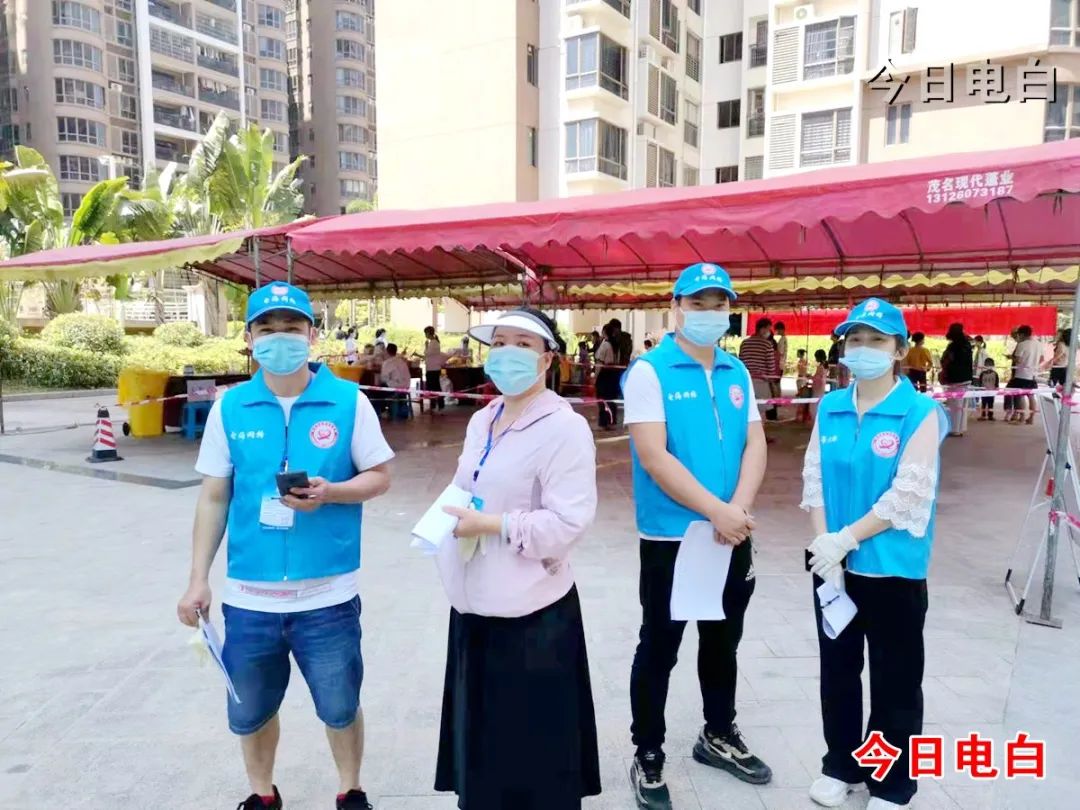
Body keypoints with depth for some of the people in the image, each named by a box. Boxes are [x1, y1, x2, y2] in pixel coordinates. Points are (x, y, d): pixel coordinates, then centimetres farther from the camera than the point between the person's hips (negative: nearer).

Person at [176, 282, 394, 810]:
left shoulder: (348, 401, -7)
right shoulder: (229, 407, -1)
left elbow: (379, 477, -1)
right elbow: (214, 497, 5)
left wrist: (328, 493, -20)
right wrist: (198, 579, 5)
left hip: (327, 594, -2)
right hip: (248, 594, 2)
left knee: (340, 706, 16)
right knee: (249, 711, 20)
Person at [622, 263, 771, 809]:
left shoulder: (737, 373, 6)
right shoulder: (649, 371, -12)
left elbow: (755, 445, 2)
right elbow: (654, 457, -20)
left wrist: (740, 508, -14)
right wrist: (716, 511, -21)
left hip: (733, 536, 6)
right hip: (670, 538, -6)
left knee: (723, 643, 21)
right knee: (658, 650, 7)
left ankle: (719, 736, 41)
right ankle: (647, 758, 24)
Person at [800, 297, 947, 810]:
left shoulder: (920, 413, -12)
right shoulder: (830, 408, 2)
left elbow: (907, 497, -17)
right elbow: (814, 479, 1)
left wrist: (844, 539, -18)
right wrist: (825, 544, -10)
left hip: (893, 568, -4)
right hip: (833, 564, 4)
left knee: (895, 680, 11)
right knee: (837, 668, 17)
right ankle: (842, 764, 37)